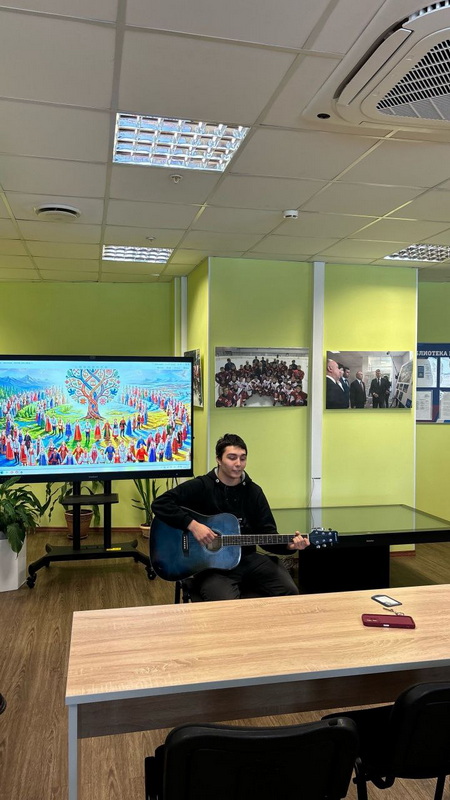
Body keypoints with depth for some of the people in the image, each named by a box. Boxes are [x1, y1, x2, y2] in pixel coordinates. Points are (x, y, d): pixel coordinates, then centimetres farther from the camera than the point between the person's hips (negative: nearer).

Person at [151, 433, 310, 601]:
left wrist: (289, 545, -15)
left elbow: (267, 534, 6)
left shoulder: (254, 491, 7)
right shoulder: (200, 486, -6)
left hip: (248, 558, 5)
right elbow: (160, 504, -14)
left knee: (290, 591, -15)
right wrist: (192, 525, -23)